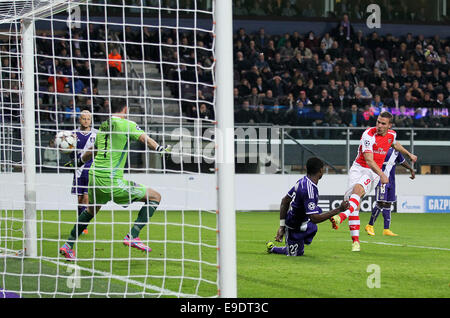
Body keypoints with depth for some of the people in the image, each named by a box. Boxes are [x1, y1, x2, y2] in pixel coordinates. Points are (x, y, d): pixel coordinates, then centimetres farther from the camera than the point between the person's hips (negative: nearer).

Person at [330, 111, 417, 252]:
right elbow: (369, 160, -23)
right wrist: (381, 174, -37)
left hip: (374, 172, 1)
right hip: (358, 168, -1)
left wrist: (409, 154, 43)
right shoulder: (368, 135, -15)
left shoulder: (392, 134, 2)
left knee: (358, 189, -31)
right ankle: (355, 241, -6)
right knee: (353, 201, -12)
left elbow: (395, 144, 30)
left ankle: (342, 216, -55)